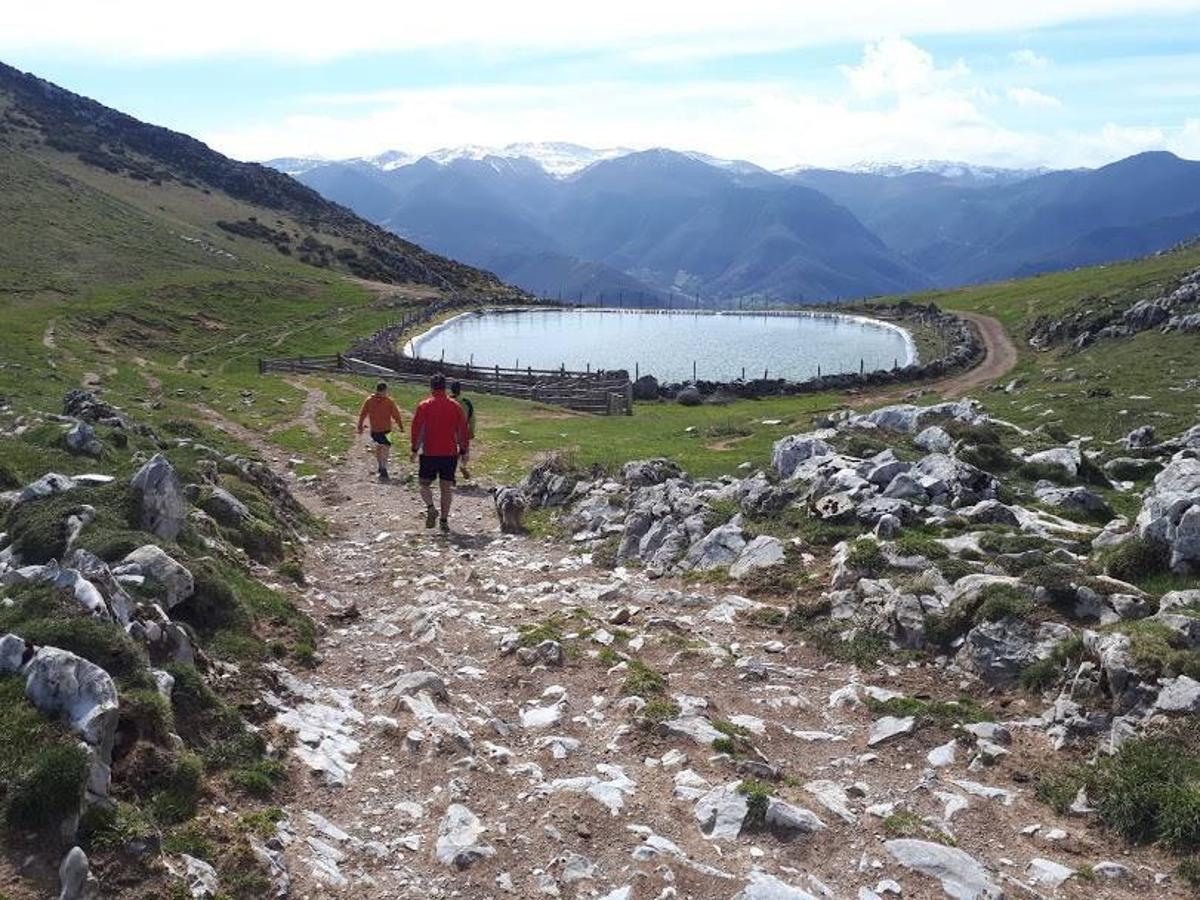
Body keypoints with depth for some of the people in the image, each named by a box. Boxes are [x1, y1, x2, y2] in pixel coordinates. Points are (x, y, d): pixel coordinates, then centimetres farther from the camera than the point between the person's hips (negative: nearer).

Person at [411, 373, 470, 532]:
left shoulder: (423, 406, -3)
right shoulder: (455, 406, 2)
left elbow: (416, 429, -4)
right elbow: (463, 430, 3)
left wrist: (415, 449, 4)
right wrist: (464, 451, 9)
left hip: (429, 453, -2)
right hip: (450, 453, 2)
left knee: (425, 484, 10)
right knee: (446, 487, 7)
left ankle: (430, 508, -15)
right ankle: (444, 520, 6)